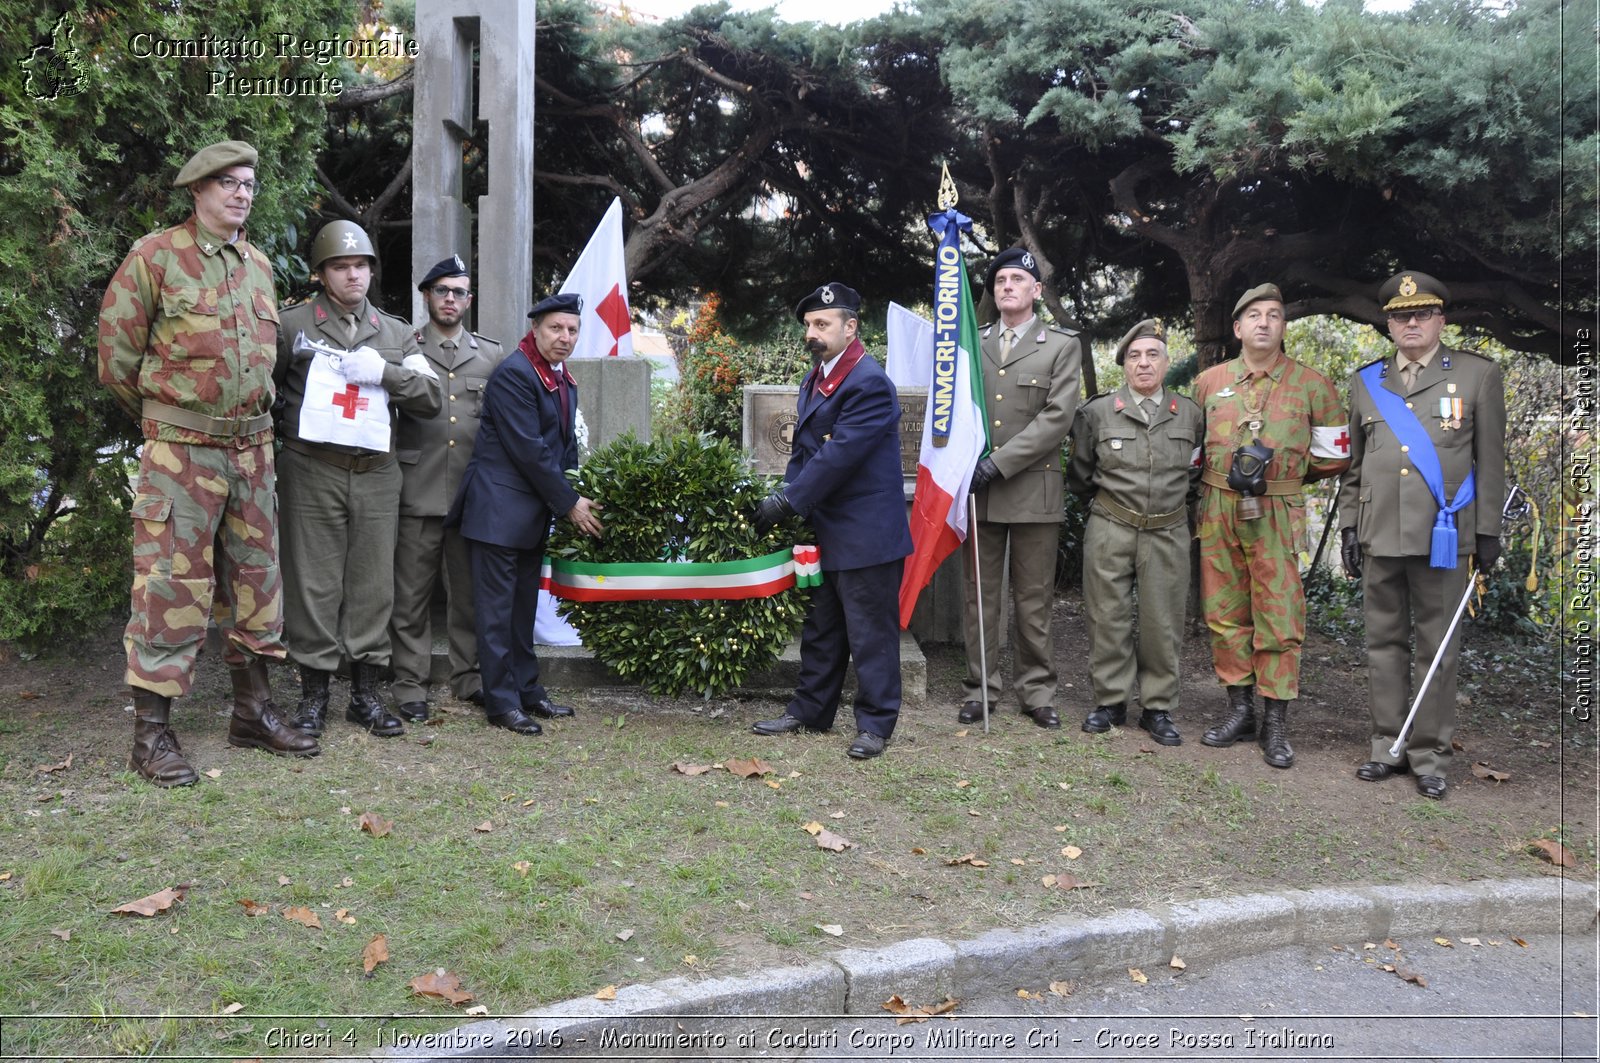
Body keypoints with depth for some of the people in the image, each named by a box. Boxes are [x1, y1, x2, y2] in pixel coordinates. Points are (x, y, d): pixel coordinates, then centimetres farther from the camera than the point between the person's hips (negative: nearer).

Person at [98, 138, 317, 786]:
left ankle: (253, 711, 24)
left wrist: (252, 417, 17)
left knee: (256, 578, 11)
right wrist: (160, 421, 6)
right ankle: (151, 734, 4)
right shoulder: (156, 256, -6)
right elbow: (116, 355, -4)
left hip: (251, 447, 6)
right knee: (173, 583, -5)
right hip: (180, 450, -6)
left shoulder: (259, 265, 13)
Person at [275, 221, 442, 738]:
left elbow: (431, 396, 7)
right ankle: (314, 693, 11)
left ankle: (366, 691, 14)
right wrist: (280, 438, -1)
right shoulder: (292, 326, 7)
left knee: (372, 584, 5)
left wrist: (384, 372, -7)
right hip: (312, 475, -2)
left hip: (377, 476, 3)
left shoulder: (395, 334, 16)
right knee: (313, 584, 0)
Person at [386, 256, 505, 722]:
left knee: (470, 592, 9)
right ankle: (410, 683, 11)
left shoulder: (492, 356, 13)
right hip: (418, 495, -2)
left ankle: (469, 676, 22)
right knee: (411, 595, 2)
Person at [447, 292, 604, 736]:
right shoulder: (514, 374, -14)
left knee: (524, 605, 15)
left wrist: (575, 498, 7)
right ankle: (502, 702, 4)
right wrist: (570, 503, -14)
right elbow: (528, 450, -18)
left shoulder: (563, 381, 15)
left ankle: (527, 691, 22)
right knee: (498, 608, -2)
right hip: (500, 510, -9)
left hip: (535, 512, 9)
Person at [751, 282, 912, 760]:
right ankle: (810, 711, 30)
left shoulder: (869, 383, -18)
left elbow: (839, 455, -23)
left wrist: (788, 502, -19)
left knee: (870, 631, 1)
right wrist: (786, 499, 1)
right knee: (821, 628, 18)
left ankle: (875, 723, 12)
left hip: (866, 534, -9)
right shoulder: (813, 380, 12)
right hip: (827, 531, 9)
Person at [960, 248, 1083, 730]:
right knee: (979, 595, 6)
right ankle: (979, 688, 14)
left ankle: (1037, 691, 14)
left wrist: (999, 462, -15)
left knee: (1034, 599, 5)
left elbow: (1056, 417, -7)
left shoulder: (1062, 345, 4)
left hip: (1033, 488, -2)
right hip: (977, 489, 2)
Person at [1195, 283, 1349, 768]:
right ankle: (1240, 710, 19)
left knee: (1279, 619, -3)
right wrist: (1223, 474, 6)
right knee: (1224, 615, 7)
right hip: (1217, 511, 3)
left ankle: (1276, 724, 6)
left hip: (1276, 516, -3)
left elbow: (1334, 456, 8)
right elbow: (1192, 444, 20)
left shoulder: (1311, 384, 2)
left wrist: (1283, 475, 2)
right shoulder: (1210, 381, 9)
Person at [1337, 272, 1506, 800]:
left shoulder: (1479, 375, 3)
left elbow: (1490, 462, 2)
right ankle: (1388, 747, 18)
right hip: (1378, 537, 3)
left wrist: (1488, 532, -3)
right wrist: (1348, 527, 9)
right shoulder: (1366, 381, 11)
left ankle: (1430, 756, 12)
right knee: (1384, 643, 9)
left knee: (1436, 649, 3)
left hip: (1441, 538, -3)